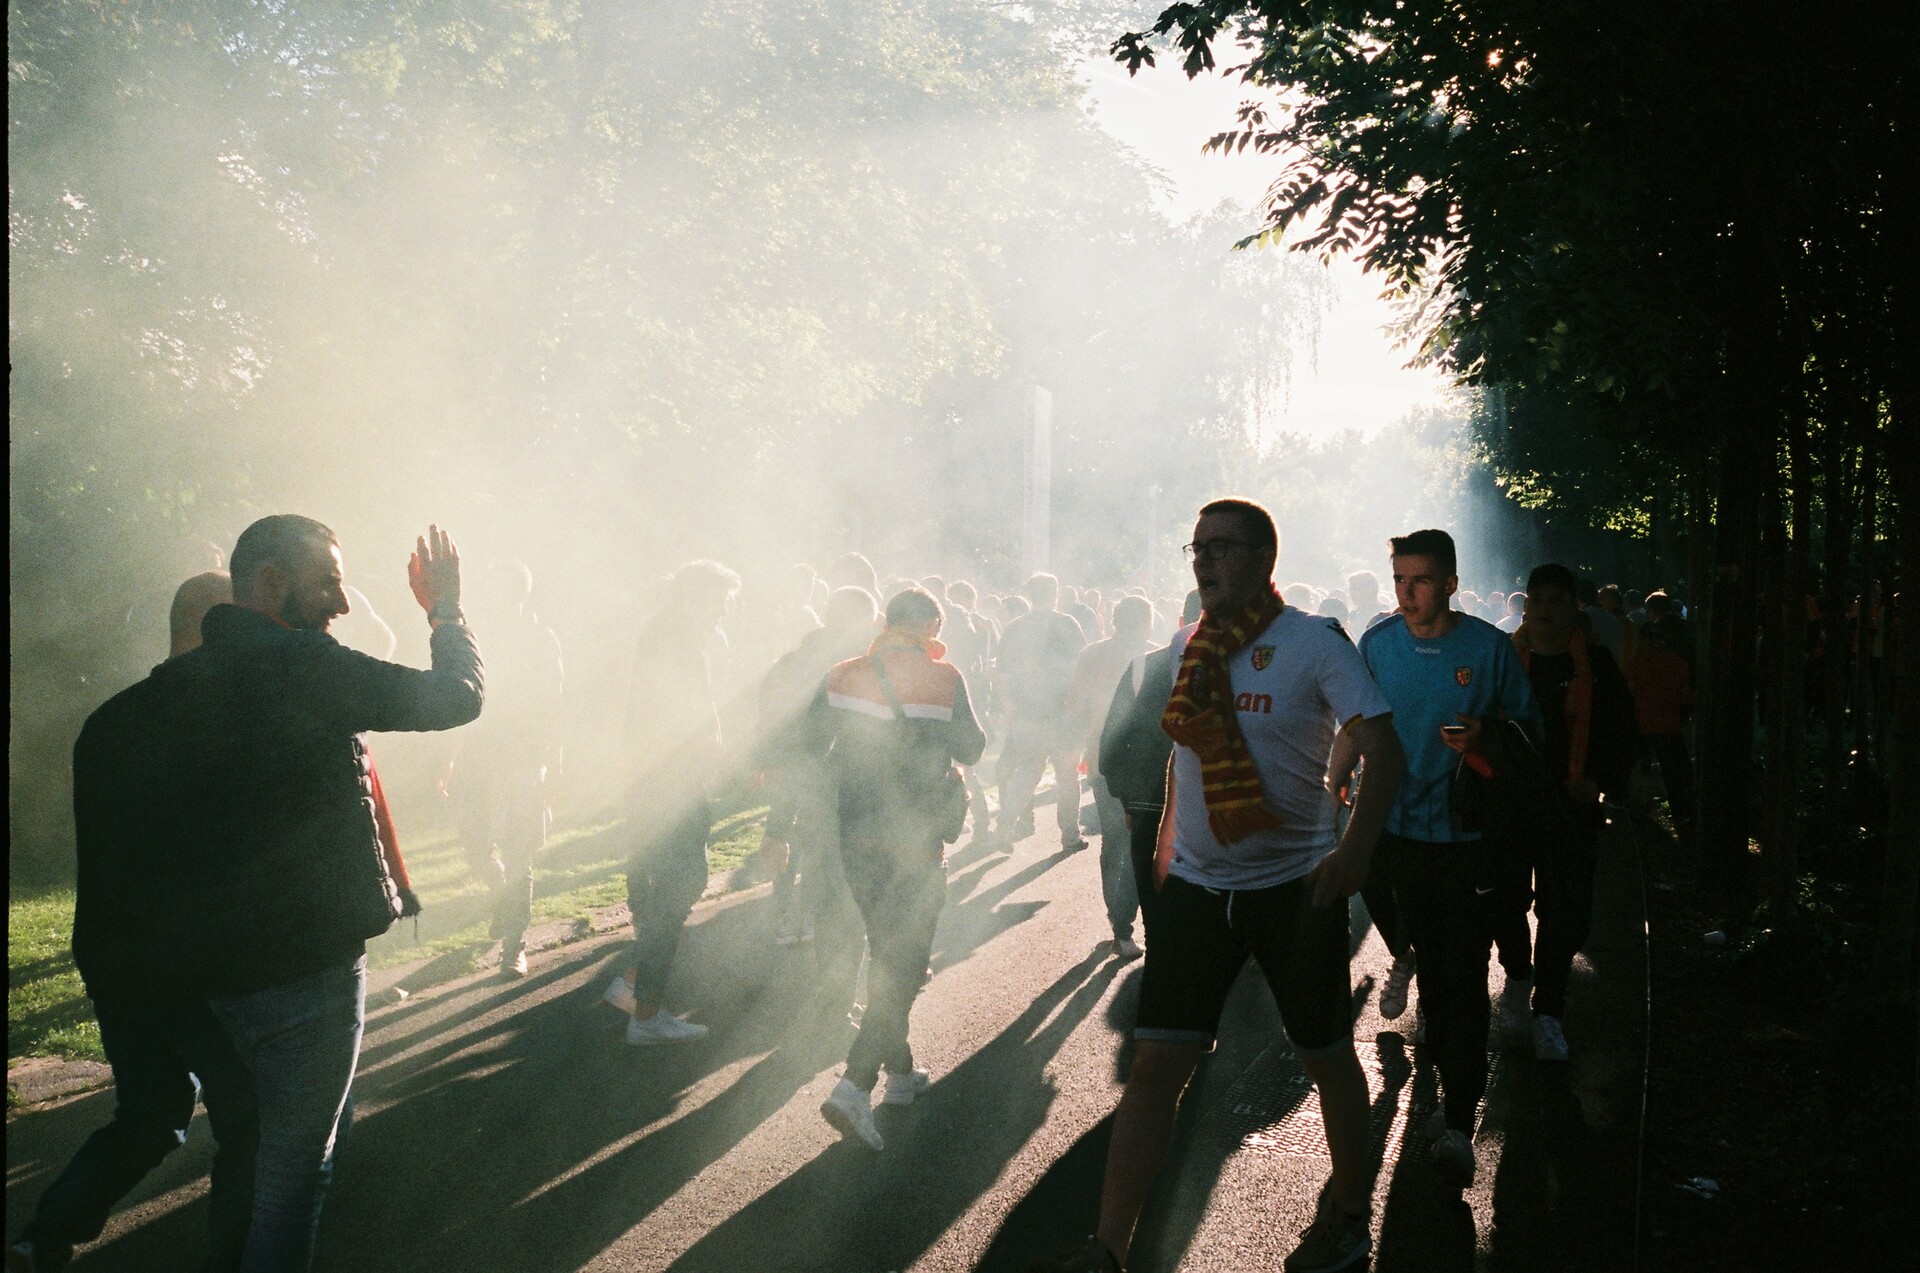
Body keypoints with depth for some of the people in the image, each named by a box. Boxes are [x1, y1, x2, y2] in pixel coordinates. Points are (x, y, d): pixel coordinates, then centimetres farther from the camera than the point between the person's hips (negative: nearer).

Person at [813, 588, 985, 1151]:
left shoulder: (844, 676, -1)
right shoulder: (943, 679, -10)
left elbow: (811, 745, 1)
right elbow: (971, 749, 1)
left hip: (854, 832, 4)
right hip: (915, 836, -4)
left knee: (885, 950, 22)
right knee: (903, 961, 1)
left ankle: (900, 1071, 32)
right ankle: (854, 1087, -14)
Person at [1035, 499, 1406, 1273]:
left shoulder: (1314, 645, -10)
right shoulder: (1187, 649, 6)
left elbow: (1383, 750, -17)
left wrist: (1356, 847, -31)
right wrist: (1166, 841, 20)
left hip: (1296, 884, -4)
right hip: (1195, 885, 4)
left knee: (1327, 1058, 12)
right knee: (1154, 1065, -3)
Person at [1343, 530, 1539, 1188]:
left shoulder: (1488, 646, -7)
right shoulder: (1378, 642, 1)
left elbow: (1528, 726, 0)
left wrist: (1484, 735, -19)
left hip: (1469, 835, -3)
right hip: (1402, 830, 3)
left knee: (1464, 978, -6)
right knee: (1432, 970, 11)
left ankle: (1459, 1125, -4)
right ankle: (1455, 1092, 27)